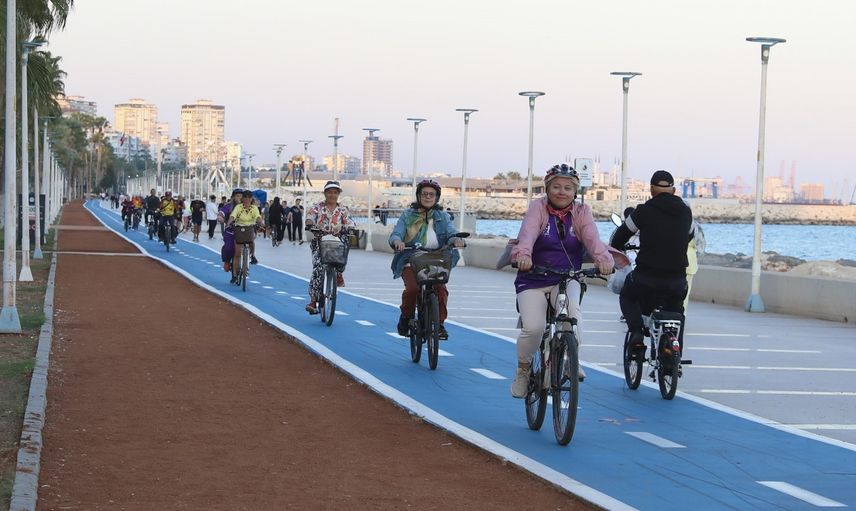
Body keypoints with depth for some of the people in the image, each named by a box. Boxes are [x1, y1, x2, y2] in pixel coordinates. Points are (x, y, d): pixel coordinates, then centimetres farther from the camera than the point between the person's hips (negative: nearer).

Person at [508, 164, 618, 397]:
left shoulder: (581, 211, 1)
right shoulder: (538, 207, -5)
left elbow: (592, 237, -18)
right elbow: (528, 232, -25)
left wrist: (603, 258, -39)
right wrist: (523, 254, -47)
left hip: (566, 279, 1)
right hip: (533, 280, -1)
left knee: (571, 307, -32)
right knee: (533, 327, -19)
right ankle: (523, 369, 10)